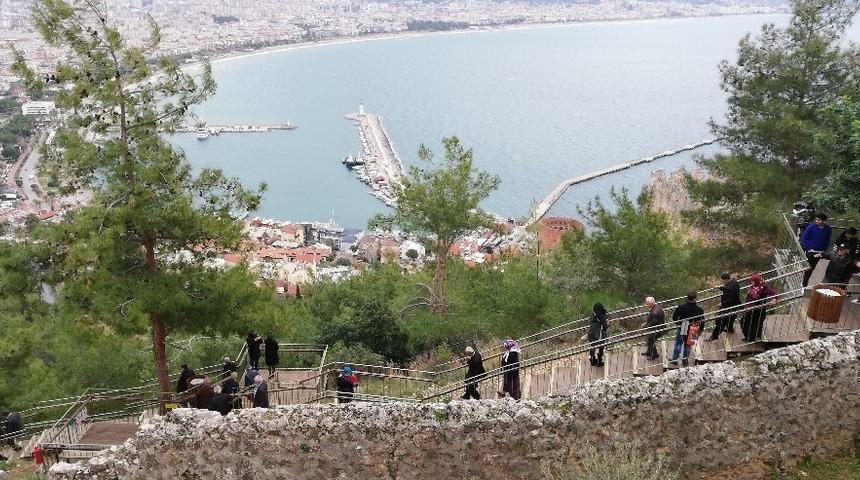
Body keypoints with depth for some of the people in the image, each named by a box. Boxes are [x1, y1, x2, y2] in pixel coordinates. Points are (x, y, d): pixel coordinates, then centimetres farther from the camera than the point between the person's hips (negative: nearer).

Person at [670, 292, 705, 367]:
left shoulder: (681, 307, -15)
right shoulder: (699, 310, -14)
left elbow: (674, 316, -4)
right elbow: (702, 321, -3)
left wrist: (677, 323, 14)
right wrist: (700, 329, 13)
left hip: (682, 329, -1)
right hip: (692, 330, 1)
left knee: (678, 343, 15)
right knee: (687, 344, 15)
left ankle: (674, 359, 15)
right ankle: (685, 360, 23)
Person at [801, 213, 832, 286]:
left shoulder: (828, 229, -3)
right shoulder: (811, 227, -13)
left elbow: (827, 241, 12)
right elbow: (803, 238, -7)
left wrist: (824, 250, 3)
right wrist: (808, 249, -11)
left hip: (819, 253, 3)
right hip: (810, 252, -3)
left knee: (812, 269, 12)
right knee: (808, 269, 0)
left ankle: (805, 285, 25)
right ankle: (804, 285, 10)